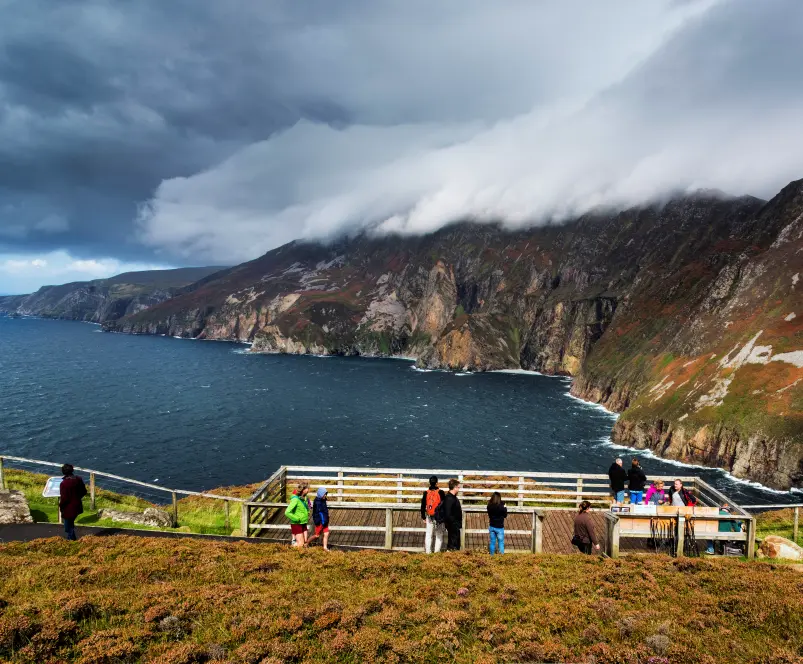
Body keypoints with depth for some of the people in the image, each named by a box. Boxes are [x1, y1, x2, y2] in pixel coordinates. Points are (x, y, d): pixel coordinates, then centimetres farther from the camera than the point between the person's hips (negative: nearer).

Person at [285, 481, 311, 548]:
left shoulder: (305, 498, 4)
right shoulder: (295, 499, -21)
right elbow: (287, 512, -26)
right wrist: (297, 519, -19)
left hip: (303, 524, 8)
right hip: (296, 524, -8)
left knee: (305, 543, 8)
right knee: (300, 544, -5)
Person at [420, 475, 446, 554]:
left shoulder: (426, 493, 0)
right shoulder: (440, 492, -10)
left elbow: (423, 506, 7)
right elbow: (444, 505, -6)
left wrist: (423, 517, 17)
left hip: (429, 517, 3)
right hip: (439, 517, -3)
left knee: (429, 534, 12)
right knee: (439, 535, 8)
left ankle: (428, 551, 12)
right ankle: (437, 551, 5)